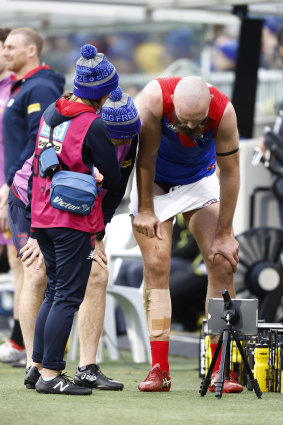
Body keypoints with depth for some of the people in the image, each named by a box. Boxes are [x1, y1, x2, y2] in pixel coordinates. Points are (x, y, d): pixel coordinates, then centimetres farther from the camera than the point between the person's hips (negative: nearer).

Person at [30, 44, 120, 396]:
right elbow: (113, 178, -10)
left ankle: (38, 365, 16)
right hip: (74, 221, -7)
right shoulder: (94, 125, -14)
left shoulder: (50, 113, 8)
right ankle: (51, 374, -6)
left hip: (42, 217, 7)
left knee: (54, 292, 17)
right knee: (68, 297, -4)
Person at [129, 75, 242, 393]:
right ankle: (159, 370, -8)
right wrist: (145, 210, -16)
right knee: (156, 267, -10)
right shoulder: (155, 97, -33)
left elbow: (229, 173, -20)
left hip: (199, 182, 1)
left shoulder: (223, 111, -30)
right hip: (153, 182, -1)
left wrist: (224, 235, -15)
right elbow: (146, 154, -21)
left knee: (222, 262, -12)